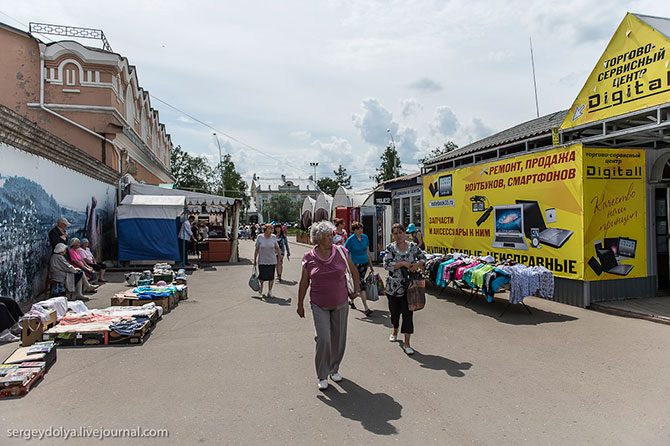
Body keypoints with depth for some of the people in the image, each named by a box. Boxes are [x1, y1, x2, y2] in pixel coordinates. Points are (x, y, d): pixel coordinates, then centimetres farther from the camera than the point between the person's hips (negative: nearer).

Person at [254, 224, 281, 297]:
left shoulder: (273, 237, 0)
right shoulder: (260, 237, -4)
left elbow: (277, 248, 10)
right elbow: (256, 249, 1)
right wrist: (255, 259, 1)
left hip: (272, 261, 1)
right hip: (262, 261, -1)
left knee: (271, 277, 4)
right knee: (262, 276, 0)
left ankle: (269, 292, 21)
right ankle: (261, 286, 34)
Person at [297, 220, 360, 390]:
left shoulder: (341, 252, -3)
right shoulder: (309, 257, -5)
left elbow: (354, 271, 13)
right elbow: (304, 283, 4)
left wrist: (356, 290, 9)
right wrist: (300, 304, 8)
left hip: (340, 304, 2)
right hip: (319, 305, -2)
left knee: (339, 338, 11)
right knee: (323, 338, -12)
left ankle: (334, 369, 34)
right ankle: (322, 376, 7)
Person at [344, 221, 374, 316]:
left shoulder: (365, 237, 5)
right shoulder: (350, 240, -12)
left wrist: (371, 265, 16)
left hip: (365, 263, 6)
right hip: (356, 264, -6)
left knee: (357, 284, 16)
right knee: (361, 285, -10)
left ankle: (351, 301, 37)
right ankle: (366, 308, -9)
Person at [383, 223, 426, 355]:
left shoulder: (413, 246, 2)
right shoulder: (390, 248, -3)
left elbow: (423, 258, 10)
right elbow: (386, 265, -14)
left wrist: (417, 264, -11)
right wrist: (403, 263, -18)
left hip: (409, 286, 0)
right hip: (393, 287, 0)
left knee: (408, 313, -3)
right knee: (394, 311, 16)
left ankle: (407, 343, 3)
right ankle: (395, 331, 46)